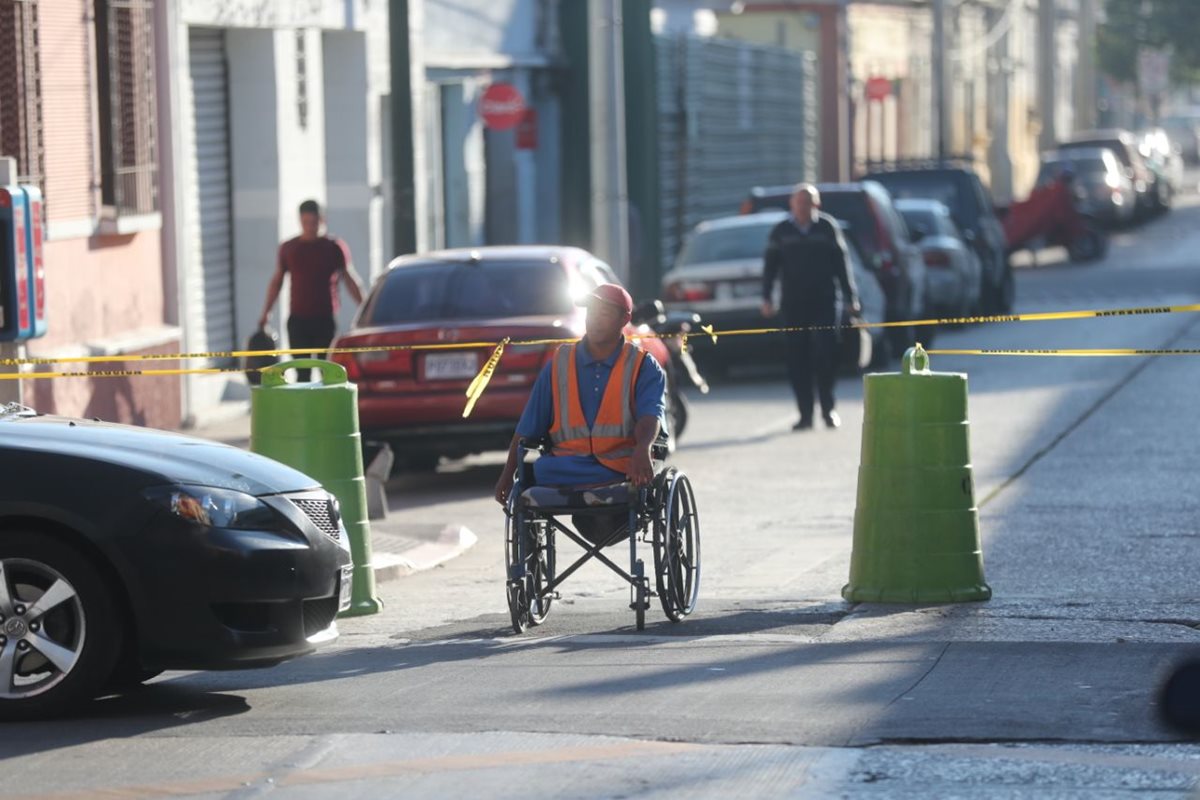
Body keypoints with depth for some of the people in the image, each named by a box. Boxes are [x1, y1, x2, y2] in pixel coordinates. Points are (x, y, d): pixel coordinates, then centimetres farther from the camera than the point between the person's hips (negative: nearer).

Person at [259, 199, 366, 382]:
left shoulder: (335, 248, 2)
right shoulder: (288, 249, 8)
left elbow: (350, 281, 5)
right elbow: (277, 281, 15)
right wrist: (266, 312, 10)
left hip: (325, 319, -1)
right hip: (298, 319, 1)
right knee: (302, 371, -1)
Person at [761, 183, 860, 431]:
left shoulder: (827, 228, 3)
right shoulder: (781, 232, 7)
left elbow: (841, 263, 5)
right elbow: (770, 266, 8)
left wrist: (851, 297, 2)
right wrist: (767, 299, -2)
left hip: (825, 301, -2)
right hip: (793, 304, 2)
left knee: (826, 353, -8)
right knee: (797, 359, 1)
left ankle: (828, 408, 6)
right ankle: (805, 414, 7)